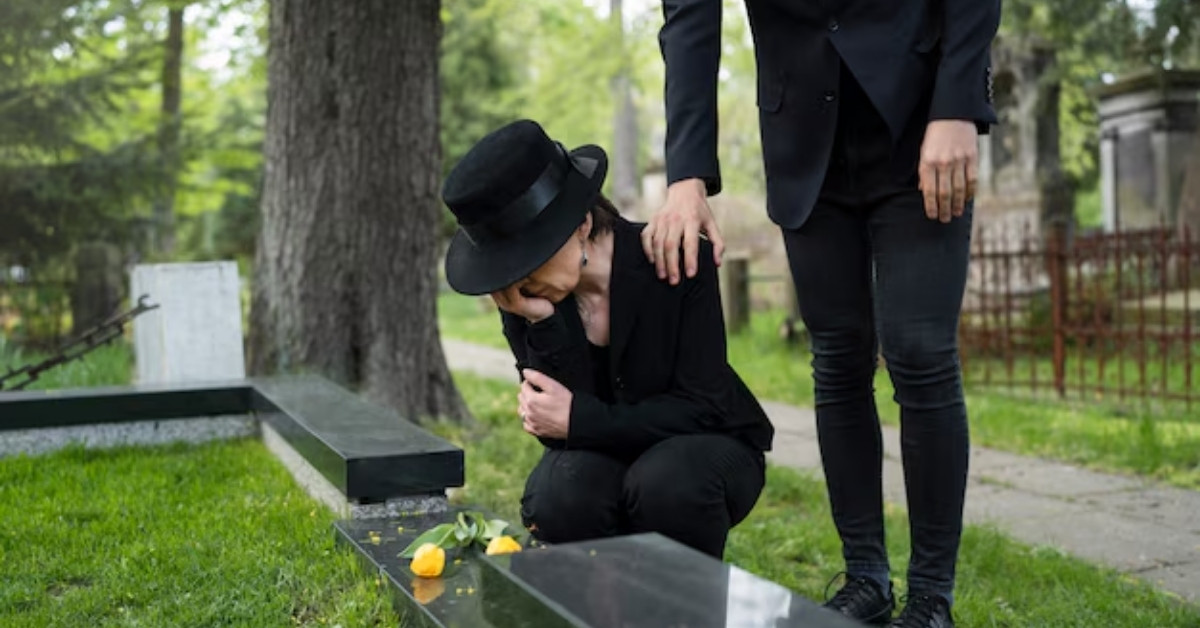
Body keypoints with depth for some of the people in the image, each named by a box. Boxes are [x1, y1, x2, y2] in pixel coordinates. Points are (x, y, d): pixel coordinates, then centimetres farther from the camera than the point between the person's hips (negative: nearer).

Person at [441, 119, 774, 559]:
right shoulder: (524, 298, -12)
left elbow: (702, 407, -21)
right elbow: (558, 429, -17)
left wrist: (577, 420, -29)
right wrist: (542, 326, -32)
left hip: (707, 447, -2)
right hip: (605, 455, 3)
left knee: (664, 481, -35)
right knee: (556, 498, -30)